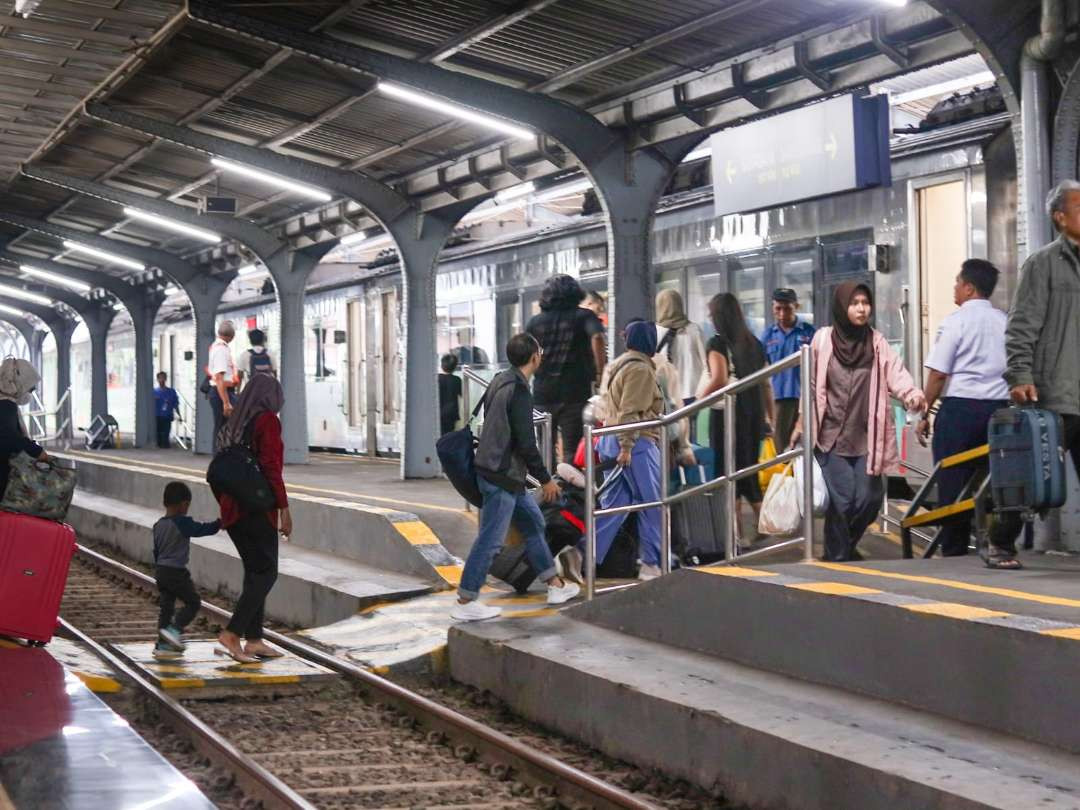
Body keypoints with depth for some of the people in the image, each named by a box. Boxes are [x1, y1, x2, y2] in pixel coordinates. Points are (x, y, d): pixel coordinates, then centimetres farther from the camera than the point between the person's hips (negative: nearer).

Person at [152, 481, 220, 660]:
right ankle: (174, 629, -12)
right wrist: (221, 522, 1)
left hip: (160, 571, 8)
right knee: (193, 602, 4)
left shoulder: (158, 526, 9)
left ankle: (163, 645, 11)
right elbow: (204, 529, -12)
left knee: (166, 606, 10)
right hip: (177, 572, -8)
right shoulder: (183, 524, -15)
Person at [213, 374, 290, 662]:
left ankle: (254, 640, 13)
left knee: (255, 571, 13)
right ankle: (232, 634, -14)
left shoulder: (236, 423, 14)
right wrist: (284, 509, -14)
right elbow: (271, 468, -16)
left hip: (231, 506, 8)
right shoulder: (268, 420, -8)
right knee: (266, 572, -4)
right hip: (257, 507, -8)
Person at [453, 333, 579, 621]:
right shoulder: (519, 392, -18)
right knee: (491, 539, -5)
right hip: (502, 477, -10)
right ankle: (465, 603, -1)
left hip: (495, 469, 10)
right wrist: (545, 479, -9)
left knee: (534, 522, 17)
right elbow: (526, 443, -20)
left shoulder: (499, 382, 10)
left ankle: (555, 585, 25)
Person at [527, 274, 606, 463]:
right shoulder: (584, 316, 1)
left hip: (543, 393, 3)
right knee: (572, 450, 0)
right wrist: (600, 373, -14)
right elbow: (597, 338, -18)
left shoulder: (535, 321, 11)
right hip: (575, 392, -3)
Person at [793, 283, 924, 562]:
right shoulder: (823, 339, 0)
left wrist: (913, 396, -29)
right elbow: (811, 384, 6)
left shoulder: (877, 342, 3)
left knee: (868, 499, 1)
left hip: (866, 437, 2)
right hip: (832, 435, -2)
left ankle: (847, 545, 29)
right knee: (842, 498, -8)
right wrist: (802, 422, 7)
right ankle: (837, 556, 9)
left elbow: (896, 374, -10)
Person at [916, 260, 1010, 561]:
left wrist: (924, 414, -1)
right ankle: (1003, 547, 2)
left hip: (960, 406, -5)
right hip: (999, 406, 5)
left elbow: (938, 374, -8)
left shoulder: (956, 322, -6)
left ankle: (954, 552, 5)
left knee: (953, 482, 2)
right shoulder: (1005, 321, 9)